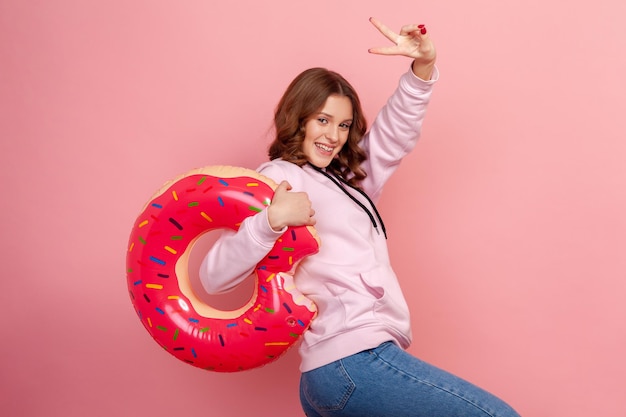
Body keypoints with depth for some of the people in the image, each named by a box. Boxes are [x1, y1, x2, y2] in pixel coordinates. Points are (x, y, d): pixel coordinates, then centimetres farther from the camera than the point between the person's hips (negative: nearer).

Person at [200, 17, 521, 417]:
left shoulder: (345, 179, 20)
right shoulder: (279, 180, -5)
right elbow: (215, 276, -15)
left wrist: (423, 65, -2)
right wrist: (273, 219, -31)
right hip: (354, 361, -9)